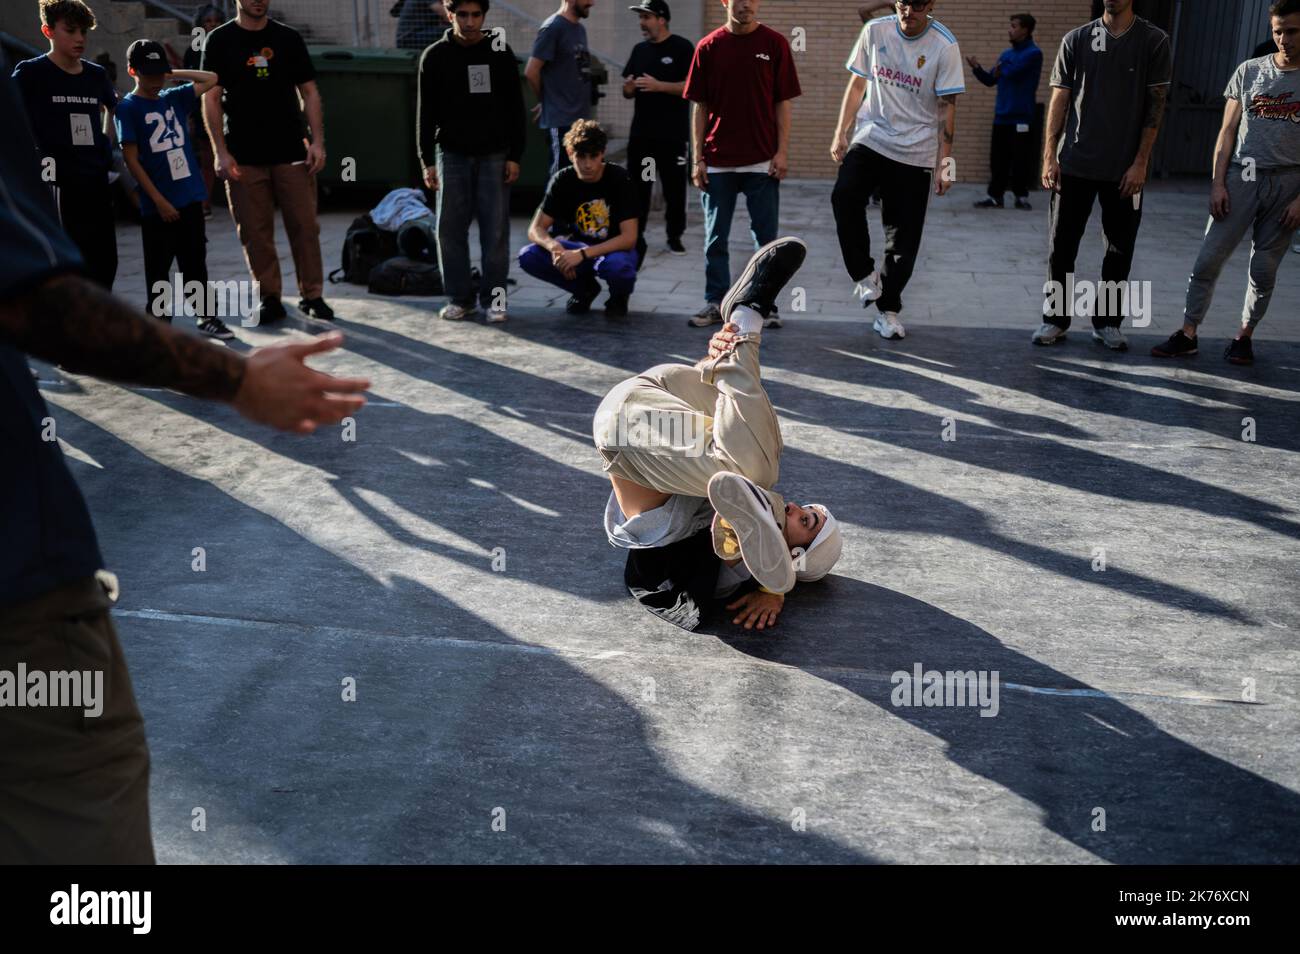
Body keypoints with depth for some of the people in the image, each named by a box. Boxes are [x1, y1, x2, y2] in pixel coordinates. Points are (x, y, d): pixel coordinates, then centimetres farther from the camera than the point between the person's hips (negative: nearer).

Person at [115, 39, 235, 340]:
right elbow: (132, 160, -10)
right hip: (157, 204, -5)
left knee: (195, 261, 11)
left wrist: (173, 74, 7)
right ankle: (159, 321, 14)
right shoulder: (128, 108, -5)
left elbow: (211, 79, 14)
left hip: (190, 198, 5)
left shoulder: (174, 98, 10)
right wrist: (159, 201, -14)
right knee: (158, 268, 4)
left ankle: (204, 315, 19)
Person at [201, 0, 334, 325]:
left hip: (292, 152, 1)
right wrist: (221, 152, -8)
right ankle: (270, 298, 13)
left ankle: (311, 295, 12)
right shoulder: (220, 40, 3)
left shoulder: (288, 38, 9)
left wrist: (317, 141, -2)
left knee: (305, 226, 0)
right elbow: (211, 99, 0)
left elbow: (309, 92, 9)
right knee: (255, 232, 2)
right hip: (244, 156, -1)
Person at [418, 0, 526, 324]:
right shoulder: (435, 56, 2)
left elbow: (515, 109, 4)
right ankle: (459, 298, 11)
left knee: (495, 230, -2)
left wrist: (515, 156, -3)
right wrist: (427, 161, -3)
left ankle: (493, 298, 8)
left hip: (494, 154, 0)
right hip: (452, 154, 1)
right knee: (450, 229, 0)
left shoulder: (500, 53, 3)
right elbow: (426, 113, 3)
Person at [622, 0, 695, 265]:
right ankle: (635, 235, 10)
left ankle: (675, 237, 12)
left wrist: (658, 86, -20)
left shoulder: (682, 48, -5)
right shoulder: (639, 50, 13)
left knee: (674, 187, 3)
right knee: (637, 185, 4)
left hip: (673, 134, -5)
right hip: (641, 132, 5)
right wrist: (628, 89, -6)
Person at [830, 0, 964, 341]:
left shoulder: (945, 46, -7)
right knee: (844, 197, -26)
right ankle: (865, 275, -8)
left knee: (904, 236, 0)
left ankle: (887, 309, 16)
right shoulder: (875, 31, 1)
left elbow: (947, 108, -5)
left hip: (916, 152, -1)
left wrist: (944, 163, -9)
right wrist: (841, 134, 7)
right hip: (870, 138, 1)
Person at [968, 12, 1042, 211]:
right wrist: (977, 68, -2)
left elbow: (1011, 72, -21)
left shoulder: (1033, 53, -8)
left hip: (1021, 117, -6)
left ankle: (1021, 196, 10)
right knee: (998, 158, 5)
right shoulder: (1006, 54, 15)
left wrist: (999, 70, 1)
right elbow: (991, 80, 15)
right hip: (1002, 116, 6)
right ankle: (995, 196, 8)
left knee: (1021, 159, 0)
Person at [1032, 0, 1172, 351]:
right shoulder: (1076, 39, 5)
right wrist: (1049, 156, -3)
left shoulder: (1154, 41, 1)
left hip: (1125, 168, 0)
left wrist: (1140, 162, -7)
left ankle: (1107, 322, 18)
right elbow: (1059, 100, 5)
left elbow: (1156, 105, -1)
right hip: (1074, 164, 1)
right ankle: (1054, 319, 13)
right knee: (1061, 246, 2)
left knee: (1120, 248, 6)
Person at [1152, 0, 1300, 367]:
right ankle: (1187, 335, 3)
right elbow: (1228, 131, 7)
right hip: (1241, 176, 1)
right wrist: (1217, 183, -2)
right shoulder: (1249, 71, 6)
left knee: (1263, 270, 5)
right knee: (1208, 260, -4)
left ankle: (1244, 337, 18)